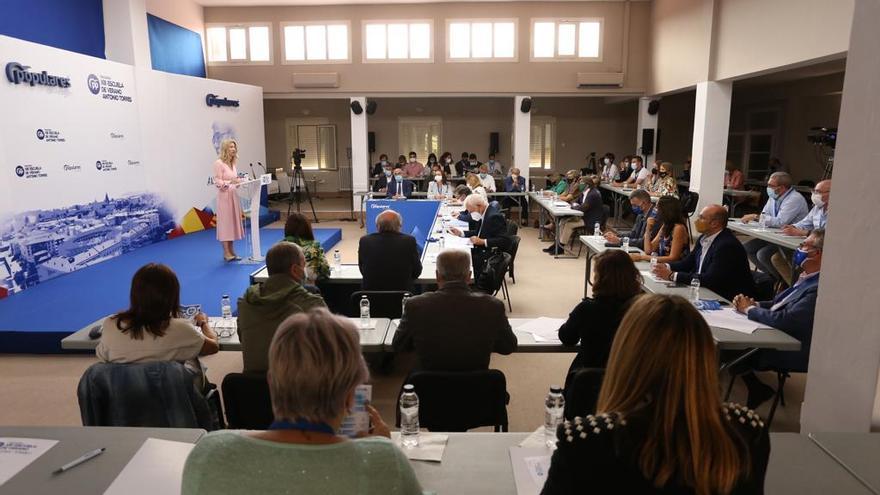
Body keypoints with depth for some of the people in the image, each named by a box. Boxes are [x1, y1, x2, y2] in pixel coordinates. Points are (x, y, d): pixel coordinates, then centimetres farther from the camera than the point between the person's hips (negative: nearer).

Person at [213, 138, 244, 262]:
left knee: (232, 223, 9)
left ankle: (231, 251, 15)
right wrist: (230, 182, -27)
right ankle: (226, 253, 0)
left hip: (233, 196, 8)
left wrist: (239, 182, 3)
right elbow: (217, 182, -14)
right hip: (224, 197, -8)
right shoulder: (219, 163, -9)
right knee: (225, 223, -4)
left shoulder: (232, 163, 13)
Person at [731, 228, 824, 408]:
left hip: (791, 351, -9)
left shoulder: (819, 288, -26)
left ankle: (756, 389, 8)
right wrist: (755, 304, -2)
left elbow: (784, 320, -29)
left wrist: (749, 309, -13)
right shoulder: (808, 278, 5)